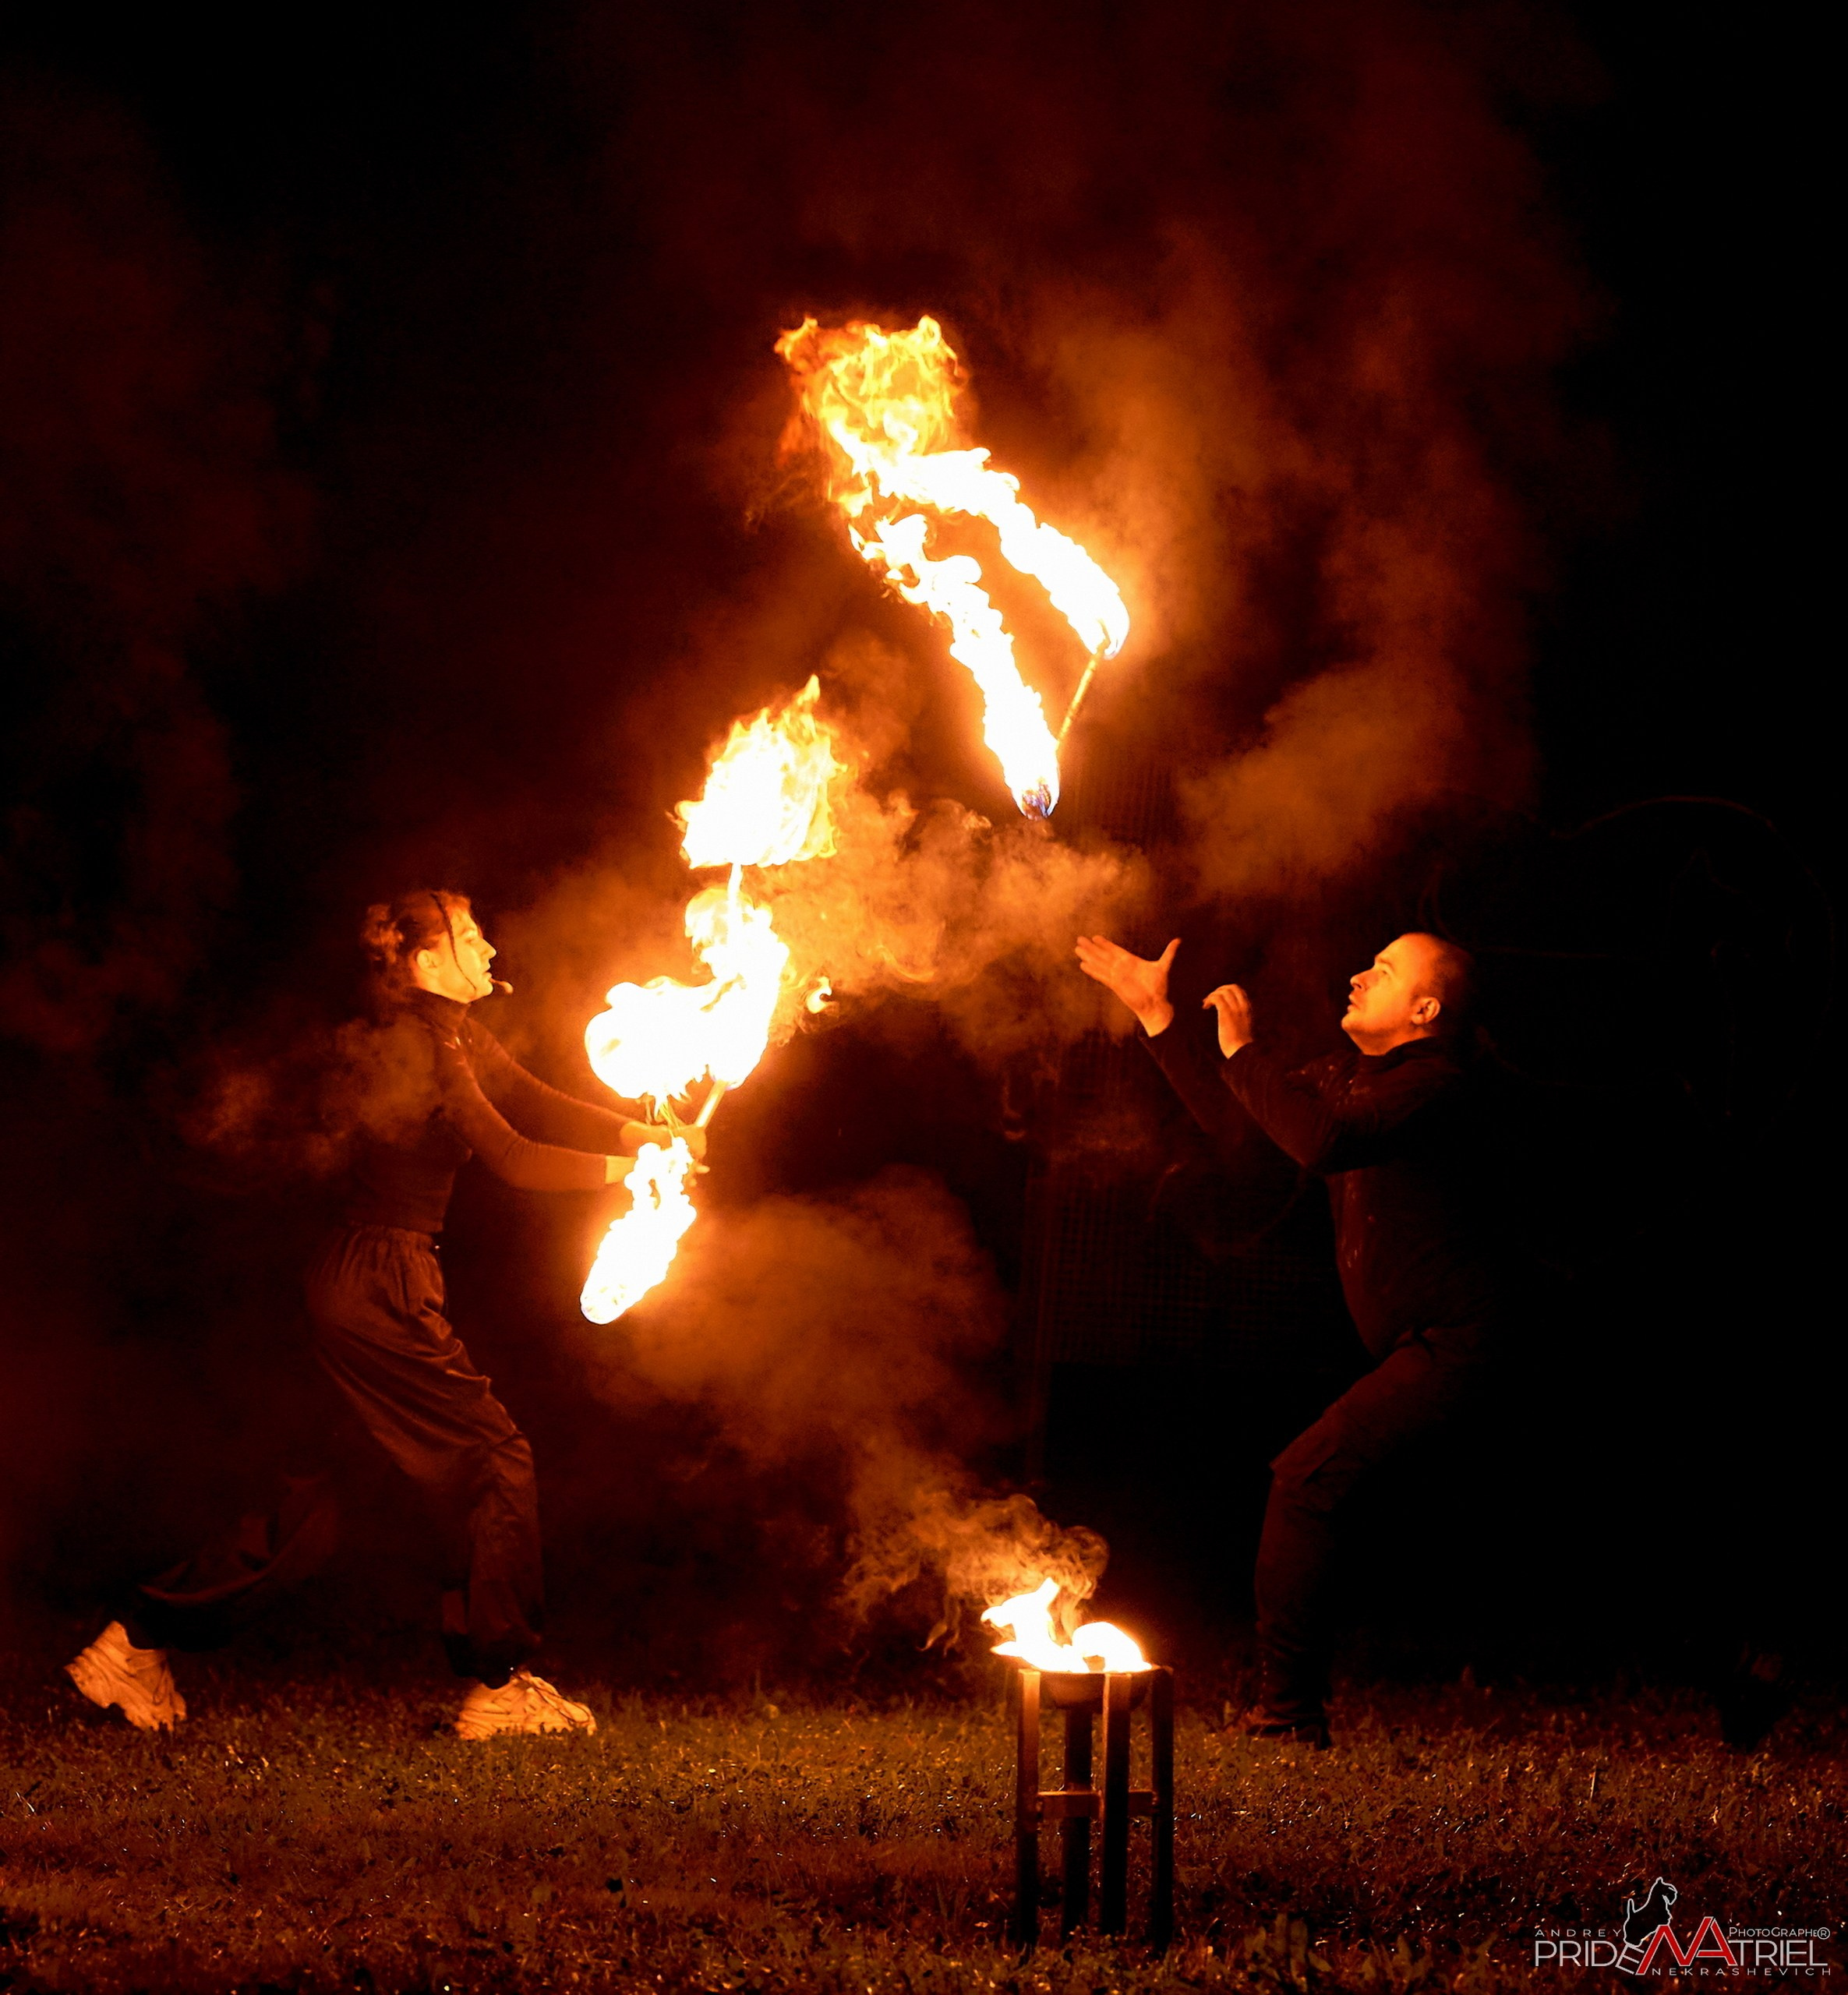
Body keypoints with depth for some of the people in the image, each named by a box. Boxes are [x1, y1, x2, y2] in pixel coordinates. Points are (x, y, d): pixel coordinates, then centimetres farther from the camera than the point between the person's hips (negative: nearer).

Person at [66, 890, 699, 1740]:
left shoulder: (456, 1036, 15)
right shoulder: (411, 1042, -15)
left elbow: (541, 1108, 11)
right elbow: (508, 1156, -18)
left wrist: (643, 1134, -1)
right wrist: (620, 1171, -11)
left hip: (361, 1286, 10)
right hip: (381, 1286, -10)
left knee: (318, 1496, 11)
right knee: (496, 1462, -3)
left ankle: (140, 1639, 14)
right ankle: (498, 1689, 2)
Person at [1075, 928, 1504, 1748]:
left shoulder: (1434, 1087, -16)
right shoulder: (1349, 1072, 14)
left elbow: (1321, 1140, -32)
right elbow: (1227, 1113, 19)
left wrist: (1242, 1049, -22)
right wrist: (1154, 1012, 15)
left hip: (1449, 1345, -11)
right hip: (1412, 1349, 11)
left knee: (1310, 1475, -18)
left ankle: (1286, 1705, -15)